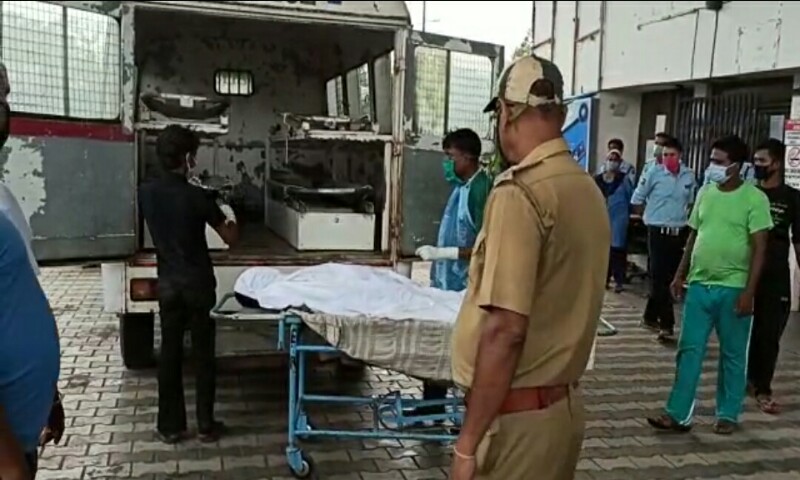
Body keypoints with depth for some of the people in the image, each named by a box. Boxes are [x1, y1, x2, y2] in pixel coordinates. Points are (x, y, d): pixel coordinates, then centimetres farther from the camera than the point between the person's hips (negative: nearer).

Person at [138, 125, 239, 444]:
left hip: (167, 283, 4)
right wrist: (230, 219, 15)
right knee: (203, 354, 7)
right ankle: (206, 425, 16)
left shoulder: (146, 192, -3)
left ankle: (170, 426, 18)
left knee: (170, 353, 11)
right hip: (198, 283, -4)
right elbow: (230, 238, -6)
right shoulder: (196, 196, -16)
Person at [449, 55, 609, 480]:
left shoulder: (519, 193, -20)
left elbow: (505, 329, -24)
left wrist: (468, 441, -18)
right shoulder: (589, 189, 6)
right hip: (564, 402, 8)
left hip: (518, 414, -8)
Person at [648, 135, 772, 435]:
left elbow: (759, 248, -10)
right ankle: (678, 414, 9)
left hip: (733, 289, -4)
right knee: (689, 350, 4)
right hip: (699, 285, 5)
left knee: (733, 355, 9)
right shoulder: (705, 192, 8)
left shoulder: (754, 198, -7)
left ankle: (728, 415, 22)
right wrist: (680, 275, 12)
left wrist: (749, 291, -15)